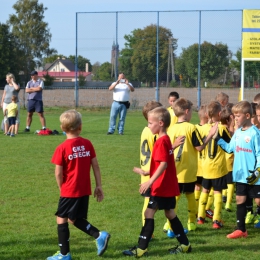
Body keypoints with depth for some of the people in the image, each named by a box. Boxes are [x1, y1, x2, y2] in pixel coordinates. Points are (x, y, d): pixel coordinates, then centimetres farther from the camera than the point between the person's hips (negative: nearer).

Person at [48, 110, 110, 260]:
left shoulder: (62, 148, -13)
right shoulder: (87, 144, 0)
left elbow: (58, 173, -11)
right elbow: (95, 166, 2)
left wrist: (62, 188, 6)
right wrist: (99, 186, 9)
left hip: (69, 191, -6)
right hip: (85, 190, 6)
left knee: (62, 219, 8)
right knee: (75, 219, 21)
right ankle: (99, 236, 5)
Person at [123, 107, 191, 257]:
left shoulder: (161, 141, -17)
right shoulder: (166, 139, 12)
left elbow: (163, 164, -25)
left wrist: (150, 181, -28)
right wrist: (148, 173, 19)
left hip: (161, 187, -10)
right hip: (169, 186, 10)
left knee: (149, 213, -7)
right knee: (170, 214, 16)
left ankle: (142, 248, -6)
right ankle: (185, 244, 21)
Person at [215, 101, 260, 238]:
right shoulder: (237, 132, 7)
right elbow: (230, 148, 15)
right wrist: (218, 139, 8)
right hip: (240, 174, 7)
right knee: (240, 199, 11)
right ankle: (241, 229, 19)